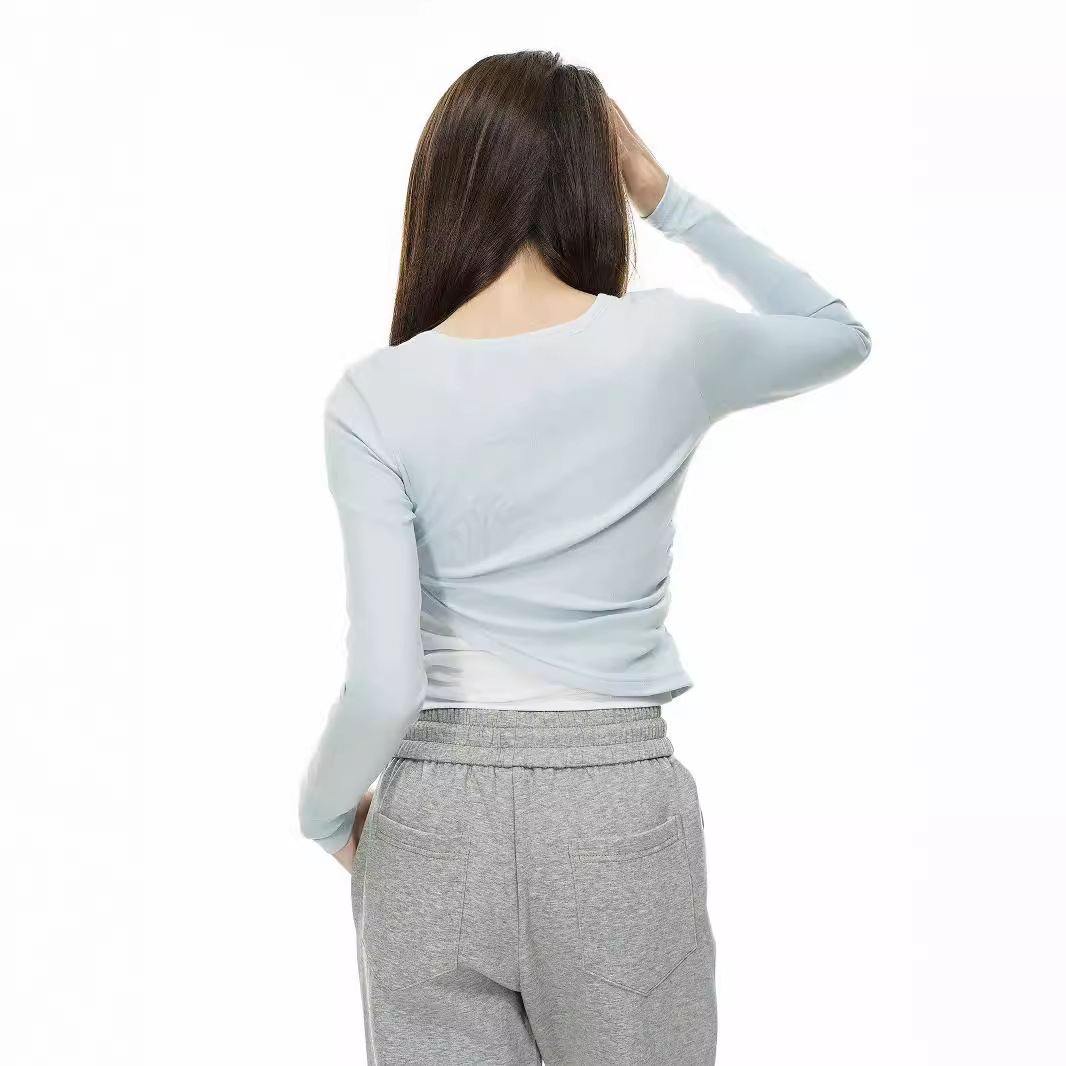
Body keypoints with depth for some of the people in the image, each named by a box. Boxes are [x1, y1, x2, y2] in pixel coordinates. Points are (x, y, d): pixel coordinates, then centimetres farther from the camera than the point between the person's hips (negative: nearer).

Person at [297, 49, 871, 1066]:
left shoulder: (376, 396, -11)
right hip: (621, 812, 1)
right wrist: (672, 201, 8)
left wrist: (324, 809, 4)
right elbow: (841, 331, 14)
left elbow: (386, 684, -15)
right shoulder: (666, 343, -8)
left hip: (436, 820, 0)